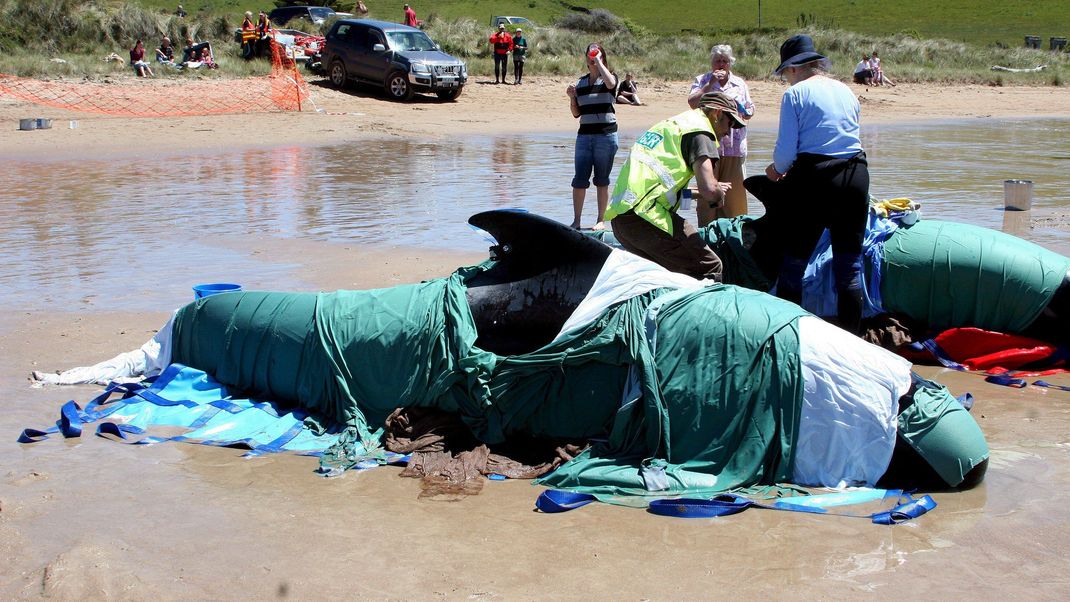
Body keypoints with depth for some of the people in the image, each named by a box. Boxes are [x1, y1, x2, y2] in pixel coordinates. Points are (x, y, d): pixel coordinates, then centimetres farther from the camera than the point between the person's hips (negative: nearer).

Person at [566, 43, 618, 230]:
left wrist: (598, 61, -18)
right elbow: (576, 113, 16)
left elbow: (610, 84, -28)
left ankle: (601, 220, 12)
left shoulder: (609, 77, 0)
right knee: (579, 180, -2)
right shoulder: (581, 82, 13)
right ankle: (576, 221, 3)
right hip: (584, 135, 4)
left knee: (602, 180, 3)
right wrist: (571, 97, -2)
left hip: (606, 135, -4)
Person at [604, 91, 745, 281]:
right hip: (645, 216, -10)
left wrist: (693, 193, 29)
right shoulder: (699, 129, -1)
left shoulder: (671, 123, 28)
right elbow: (708, 189, -14)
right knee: (709, 268, -5)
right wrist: (719, 194, 9)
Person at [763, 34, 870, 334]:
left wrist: (777, 170, 14)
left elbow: (786, 148, -8)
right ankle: (850, 336, 12)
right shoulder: (846, 92, 15)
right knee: (849, 265, 10)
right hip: (856, 176, 5)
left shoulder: (796, 93, -3)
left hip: (815, 178, -5)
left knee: (793, 263, 5)